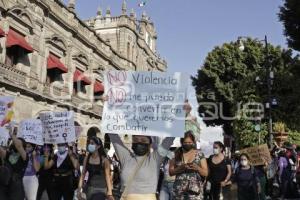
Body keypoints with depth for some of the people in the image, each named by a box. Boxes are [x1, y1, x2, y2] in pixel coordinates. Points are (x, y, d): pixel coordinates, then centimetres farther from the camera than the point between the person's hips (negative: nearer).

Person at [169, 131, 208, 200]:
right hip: (179, 189, 2)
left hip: (195, 188, -1)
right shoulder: (177, 154, 7)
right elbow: (171, 172, 4)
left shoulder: (199, 154, 5)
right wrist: (180, 168, -14)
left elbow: (206, 173, 4)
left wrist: (197, 168, -15)